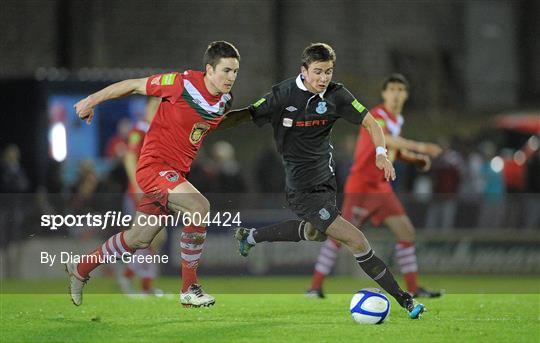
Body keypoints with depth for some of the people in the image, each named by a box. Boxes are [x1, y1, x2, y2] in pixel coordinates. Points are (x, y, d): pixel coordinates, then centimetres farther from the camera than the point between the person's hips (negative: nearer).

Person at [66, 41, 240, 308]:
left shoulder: (225, 101, 2)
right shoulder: (183, 83, -19)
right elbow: (133, 85, -6)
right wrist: (92, 101, 1)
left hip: (176, 173, 8)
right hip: (154, 164, -8)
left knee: (139, 238, 16)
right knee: (200, 207, -28)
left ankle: (79, 270, 38)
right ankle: (189, 289, -19)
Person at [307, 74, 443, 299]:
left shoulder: (397, 120, 13)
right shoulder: (377, 117, -16)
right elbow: (385, 139, -37)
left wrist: (416, 159, 7)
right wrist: (419, 147, -46)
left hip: (381, 187, 8)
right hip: (361, 185, -8)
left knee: (406, 232, 2)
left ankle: (413, 288, 7)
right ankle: (315, 286, -3)